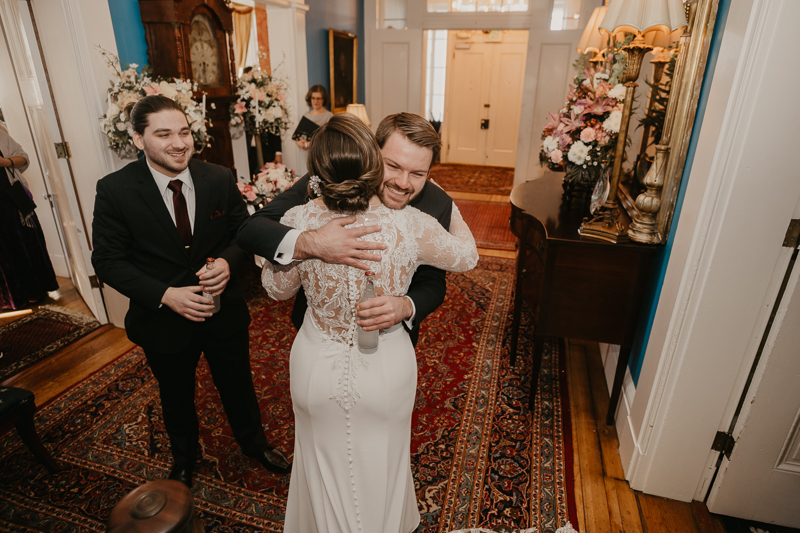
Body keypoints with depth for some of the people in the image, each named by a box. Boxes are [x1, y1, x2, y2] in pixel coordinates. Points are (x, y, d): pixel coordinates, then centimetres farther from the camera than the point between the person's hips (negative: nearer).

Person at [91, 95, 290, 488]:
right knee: (176, 398, 24)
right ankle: (184, 458, 55)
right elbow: (108, 261, -11)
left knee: (238, 385, 21)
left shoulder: (220, 179, -10)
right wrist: (166, 295, -24)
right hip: (164, 320, 0)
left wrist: (229, 262, -22)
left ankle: (253, 442, 52)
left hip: (224, 312, 1)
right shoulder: (114, 190, -14)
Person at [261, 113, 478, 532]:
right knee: (380, 468, 29)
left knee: (325, 468, 30)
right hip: (386, 372, 0)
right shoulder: (410, 225, -25)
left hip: (318, 369, 1)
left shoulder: (299, 222, -23)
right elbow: (467, 256, -4)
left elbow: (278, 289, -4)